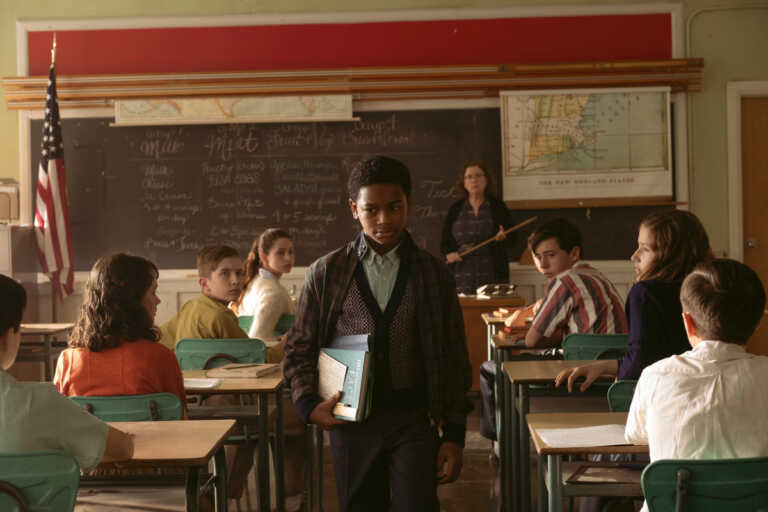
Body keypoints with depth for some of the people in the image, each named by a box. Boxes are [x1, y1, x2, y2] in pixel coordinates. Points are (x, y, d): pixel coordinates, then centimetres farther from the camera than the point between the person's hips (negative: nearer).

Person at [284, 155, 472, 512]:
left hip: (413, 419, -1)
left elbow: (454, 361, 5)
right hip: (350, 422, 1)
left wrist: (453, 435, 2)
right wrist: (308, 405, -7)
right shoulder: (326, 273, 3)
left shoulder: (434, 275, 3)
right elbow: (299, 349, 9)